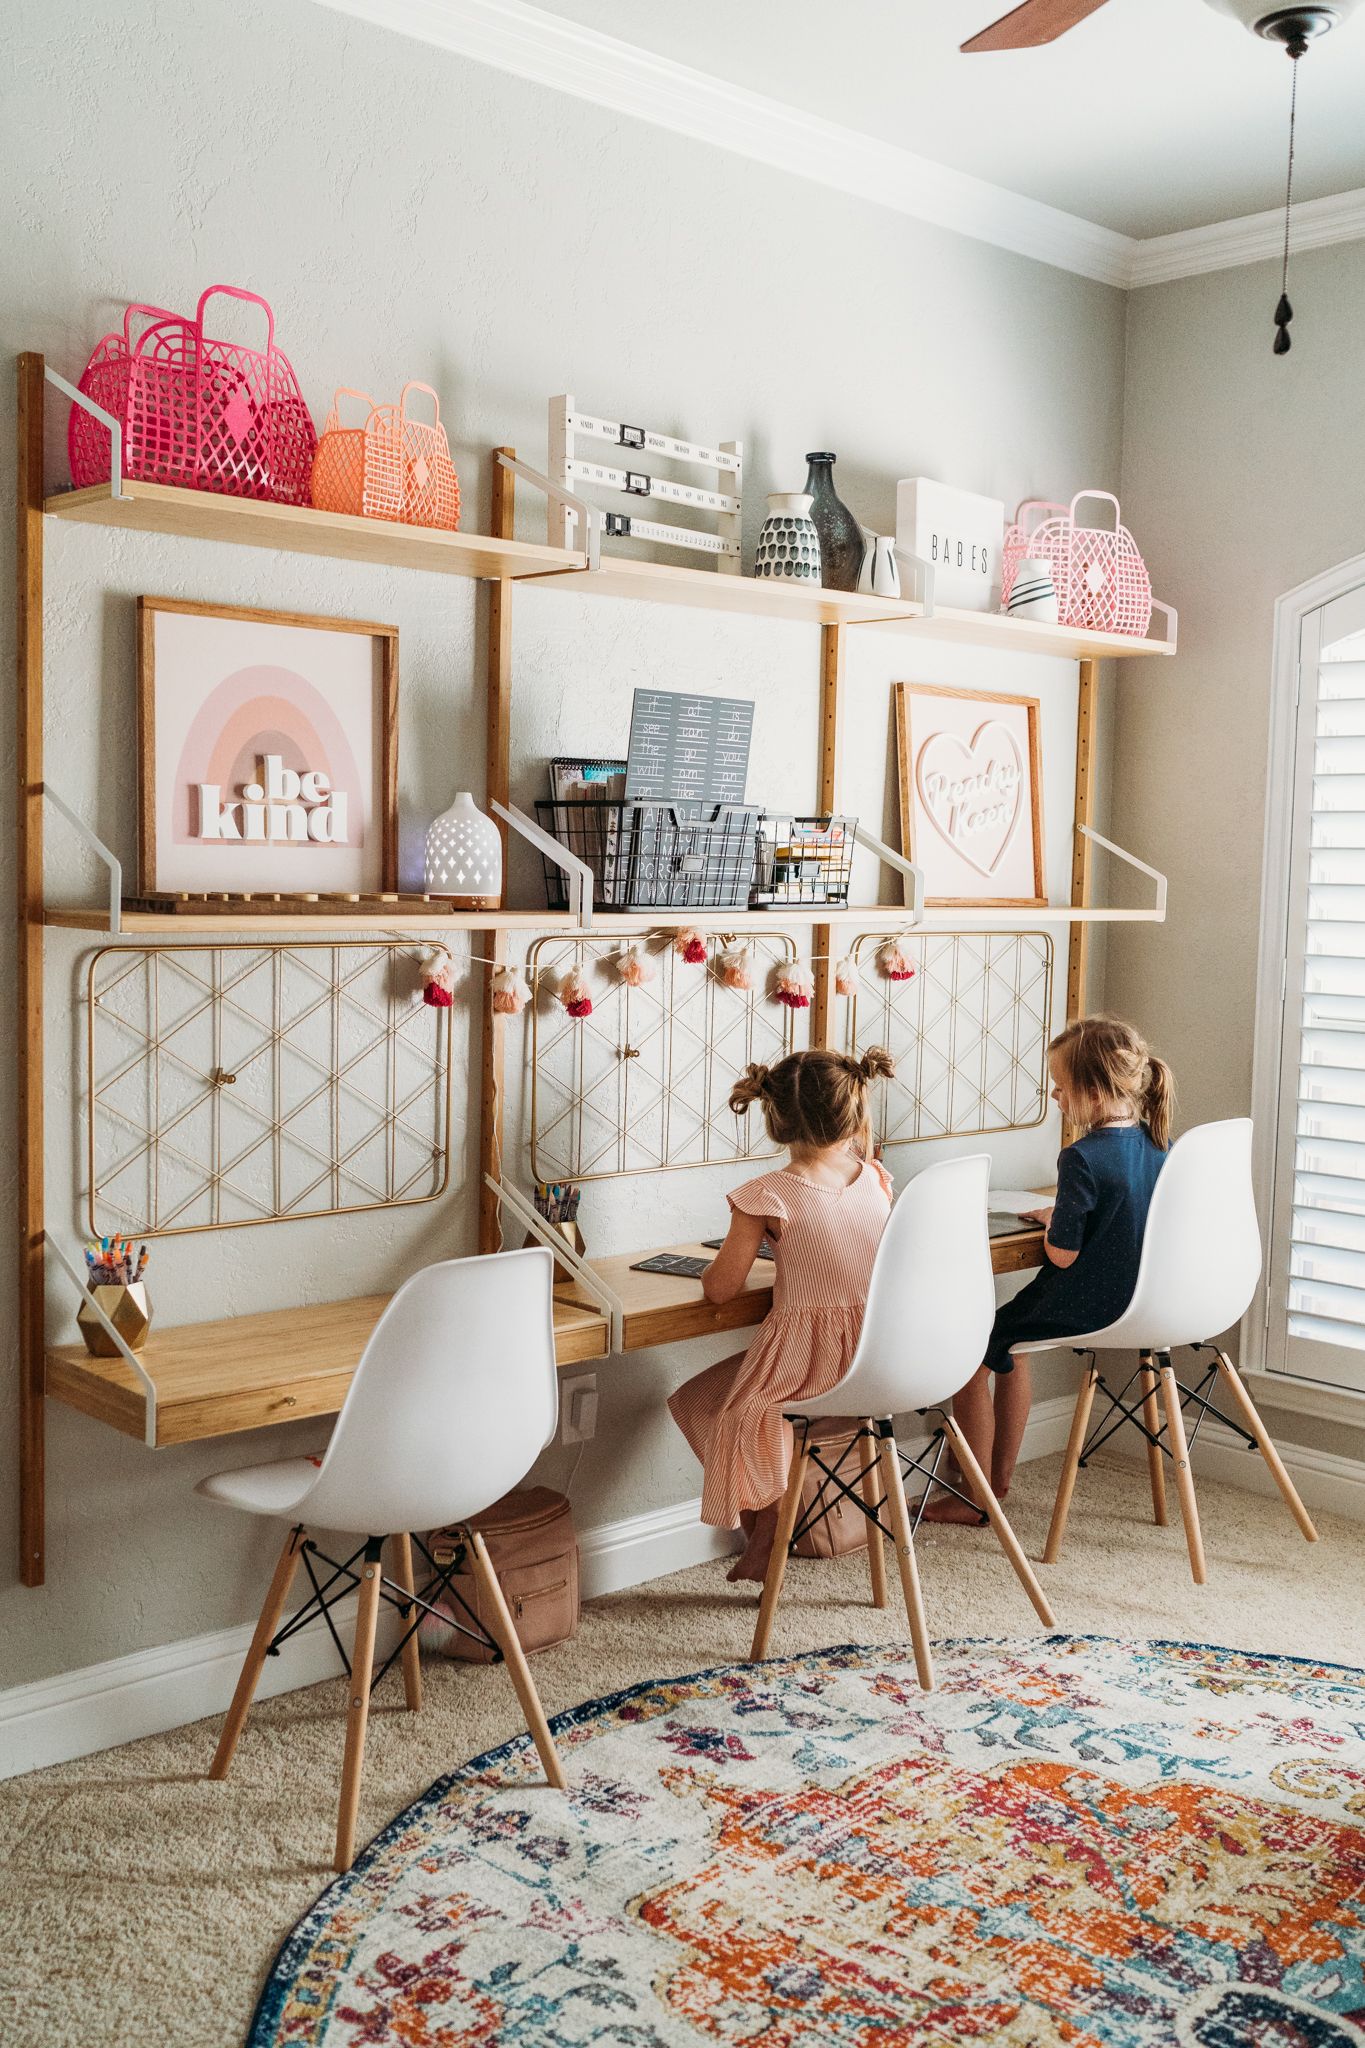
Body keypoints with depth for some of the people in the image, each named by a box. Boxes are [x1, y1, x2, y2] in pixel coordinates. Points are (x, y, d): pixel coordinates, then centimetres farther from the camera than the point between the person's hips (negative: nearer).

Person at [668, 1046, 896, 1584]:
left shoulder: (766, 1196, -16)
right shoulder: (876, 1178, -1)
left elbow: (720, 1288, -8)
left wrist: (713, 1267, 15)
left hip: (803, 1367, -6)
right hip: (875, 1364, 6)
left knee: (698, 1399, 22)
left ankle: (765, 1526, 23)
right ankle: (773, 1525, 37)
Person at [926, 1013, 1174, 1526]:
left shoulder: (1083, 1159, -26)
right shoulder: (1158, 1144, 0)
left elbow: (1062, 1254, -22)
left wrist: (1051, 1219, -3)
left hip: (1084, 1309, -9)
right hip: (1134, 1302, 9)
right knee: (1010, 1342, 29)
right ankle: (1000, 1476, 36)